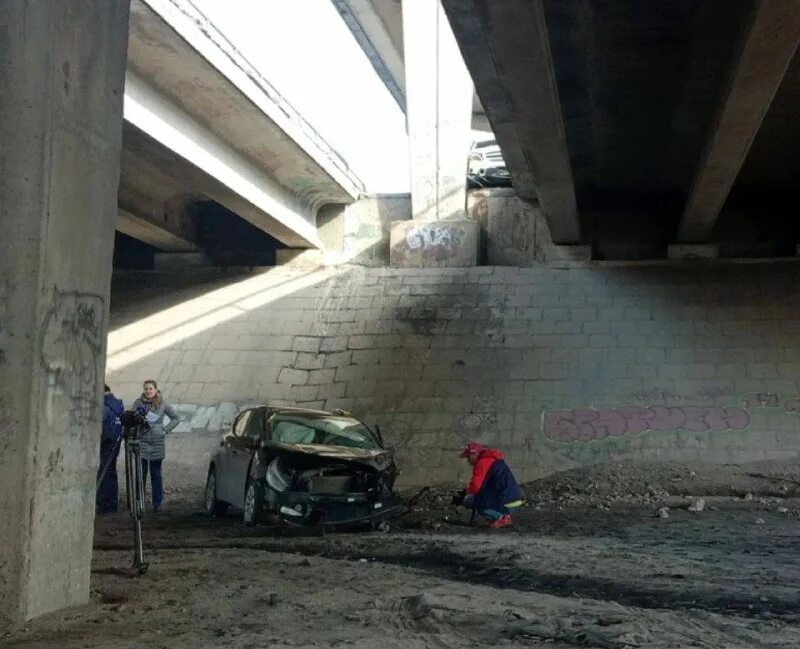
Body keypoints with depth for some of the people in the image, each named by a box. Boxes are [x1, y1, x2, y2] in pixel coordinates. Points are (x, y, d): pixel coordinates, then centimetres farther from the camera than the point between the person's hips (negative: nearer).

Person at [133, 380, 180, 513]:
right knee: (141, 473, 1)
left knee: (156, 474, 5)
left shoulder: (162, 404, 3)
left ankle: (157, 502, 9)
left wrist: (166, 430, 0)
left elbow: (176, 418, 10)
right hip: (141, 442, 0)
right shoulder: (138, 403, 1)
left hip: (157, 443, 0)